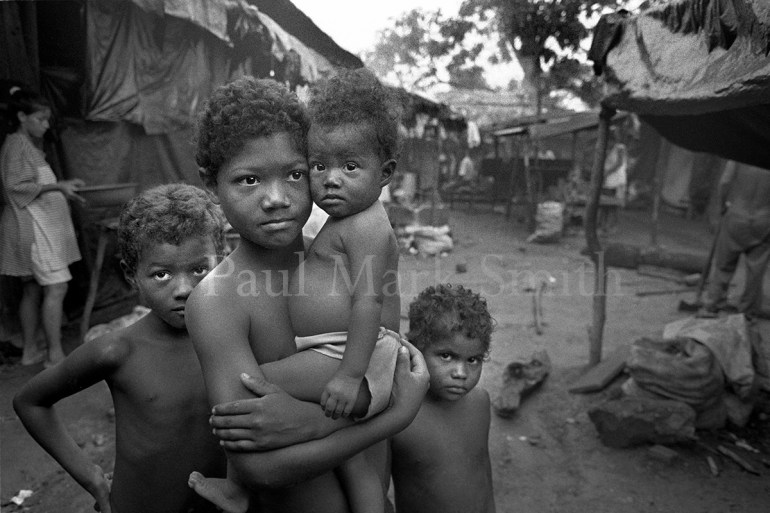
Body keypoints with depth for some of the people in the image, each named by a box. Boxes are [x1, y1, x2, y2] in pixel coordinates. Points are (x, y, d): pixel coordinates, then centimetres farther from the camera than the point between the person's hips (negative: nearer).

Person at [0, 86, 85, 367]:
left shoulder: (29, 145, 20)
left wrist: (64, 187, 13)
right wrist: (58, 186, -20)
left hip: (41, 226, 10)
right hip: (33, 226, -10)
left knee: (33, 289, 11)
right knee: (56, 286, -13)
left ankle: (30, 351, 18)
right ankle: (55, 354, -9)